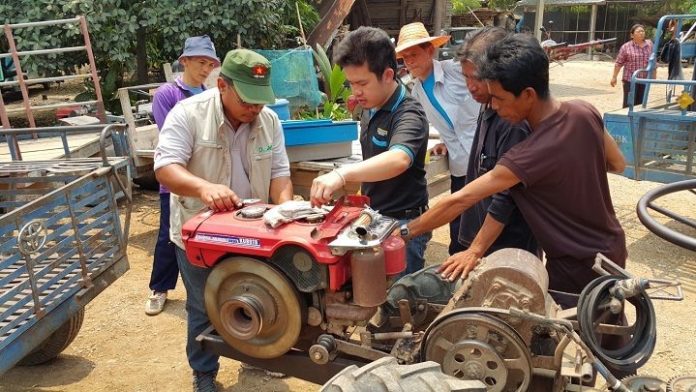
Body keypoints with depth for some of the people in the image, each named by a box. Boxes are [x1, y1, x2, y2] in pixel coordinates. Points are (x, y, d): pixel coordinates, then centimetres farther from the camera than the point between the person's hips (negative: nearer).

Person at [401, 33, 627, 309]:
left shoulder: (532, 154, -32)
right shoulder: (585, 112, -11)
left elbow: (459, 201, -28)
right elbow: (618, 164, 7)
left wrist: (406, 232, -20)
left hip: (579, 269, -8)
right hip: (612, 247, 8)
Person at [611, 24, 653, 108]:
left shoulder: (650, 45, 7)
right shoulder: (626, 47, -4)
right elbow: (619, 63, -2)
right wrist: (614, 77, -4)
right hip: (630, 80, -4)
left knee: (640, 104, 8)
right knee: (629, 103, -4)